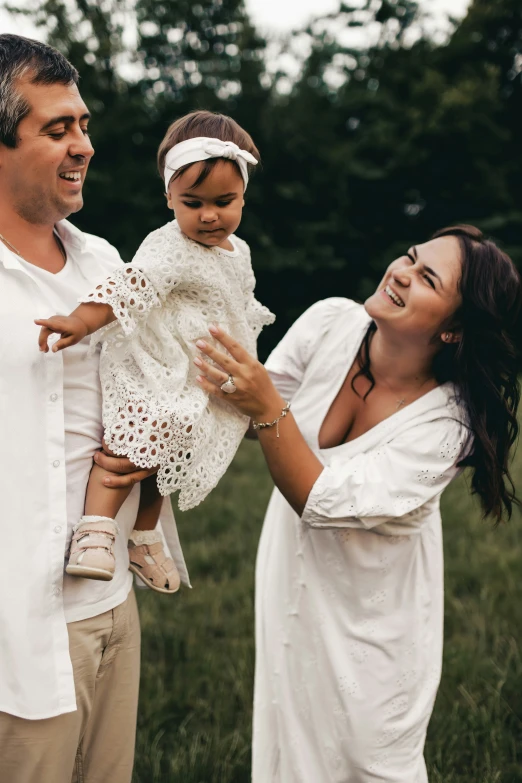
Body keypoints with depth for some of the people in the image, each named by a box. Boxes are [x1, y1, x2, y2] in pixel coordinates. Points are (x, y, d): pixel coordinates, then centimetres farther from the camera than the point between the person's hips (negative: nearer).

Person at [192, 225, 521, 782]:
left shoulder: (446, 422, -27)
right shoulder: (331, 324, -16)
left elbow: (323, 502, -31)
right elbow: (252, 410, -2)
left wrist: (267, 409, -39)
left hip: (372, 612, -4)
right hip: (293, 575, 4)